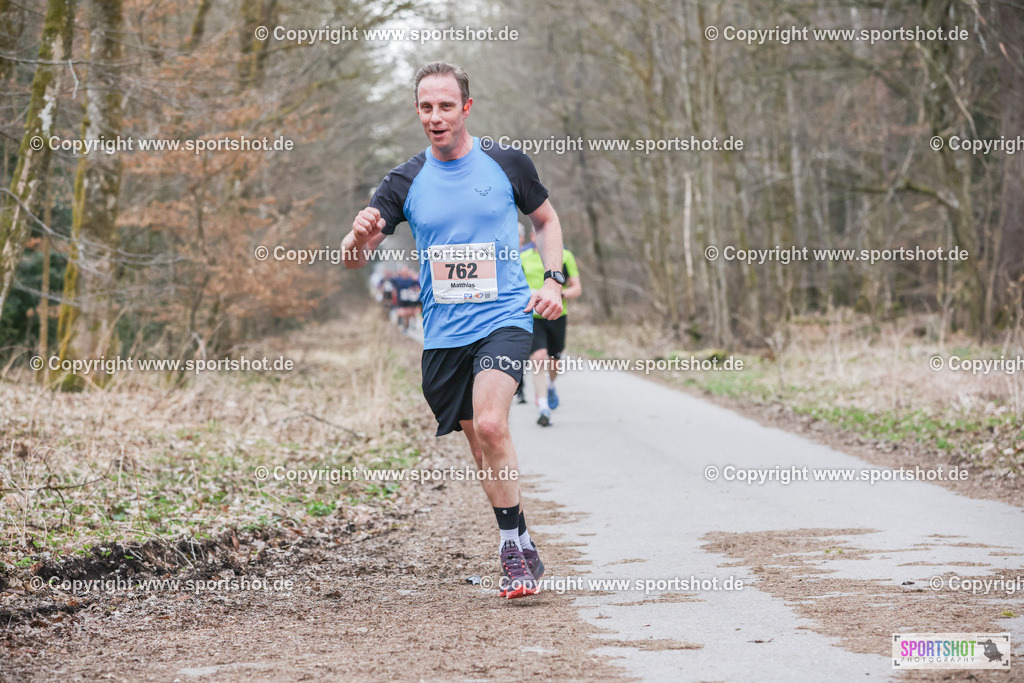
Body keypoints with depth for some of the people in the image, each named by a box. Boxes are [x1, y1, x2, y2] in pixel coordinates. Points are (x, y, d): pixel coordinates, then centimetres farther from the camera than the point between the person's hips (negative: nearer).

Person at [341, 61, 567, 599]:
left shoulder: (507, 164, 0)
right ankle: (521, 553, 22)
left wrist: (553, 280, 1)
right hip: (443, 333, 3)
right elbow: (352, 258, -3)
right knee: (481, 446, 8)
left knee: (490, 423, -23)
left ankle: (513, 547, -12)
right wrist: (360, 237, -27)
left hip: (504, 317, -3)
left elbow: (546, 218, 17)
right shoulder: (406, 182, 2)